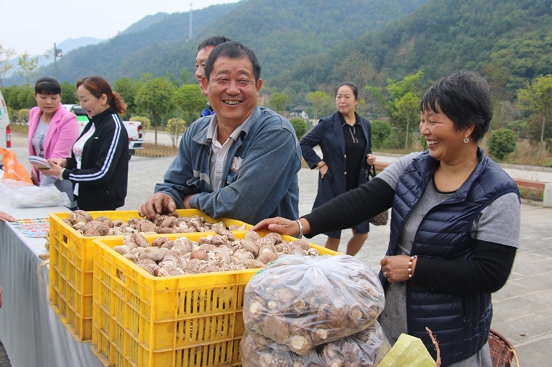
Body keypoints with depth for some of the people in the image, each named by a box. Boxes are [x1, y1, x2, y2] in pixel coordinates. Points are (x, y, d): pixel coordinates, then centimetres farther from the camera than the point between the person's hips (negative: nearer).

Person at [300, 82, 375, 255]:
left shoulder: (365, 124, 7)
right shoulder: (327, 124, -5)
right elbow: (304, 144, -2)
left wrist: (370, 159, -2)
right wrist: (320, 164, -9)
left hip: (358, 188, 4)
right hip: (334, 187, -4)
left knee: (362, 234, 7)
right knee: (334, 236, 3)